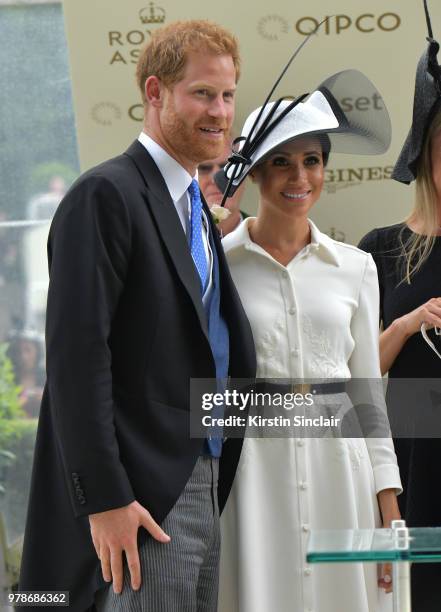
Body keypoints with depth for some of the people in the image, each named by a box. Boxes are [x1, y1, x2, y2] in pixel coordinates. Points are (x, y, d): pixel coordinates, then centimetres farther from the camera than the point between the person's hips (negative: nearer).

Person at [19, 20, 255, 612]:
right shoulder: (105, 195, -11)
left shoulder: (195, 208, 18)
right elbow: (76, 356, -18)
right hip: (140, 497, -9)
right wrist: (104, 499, -21)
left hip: (201, 491, 9)